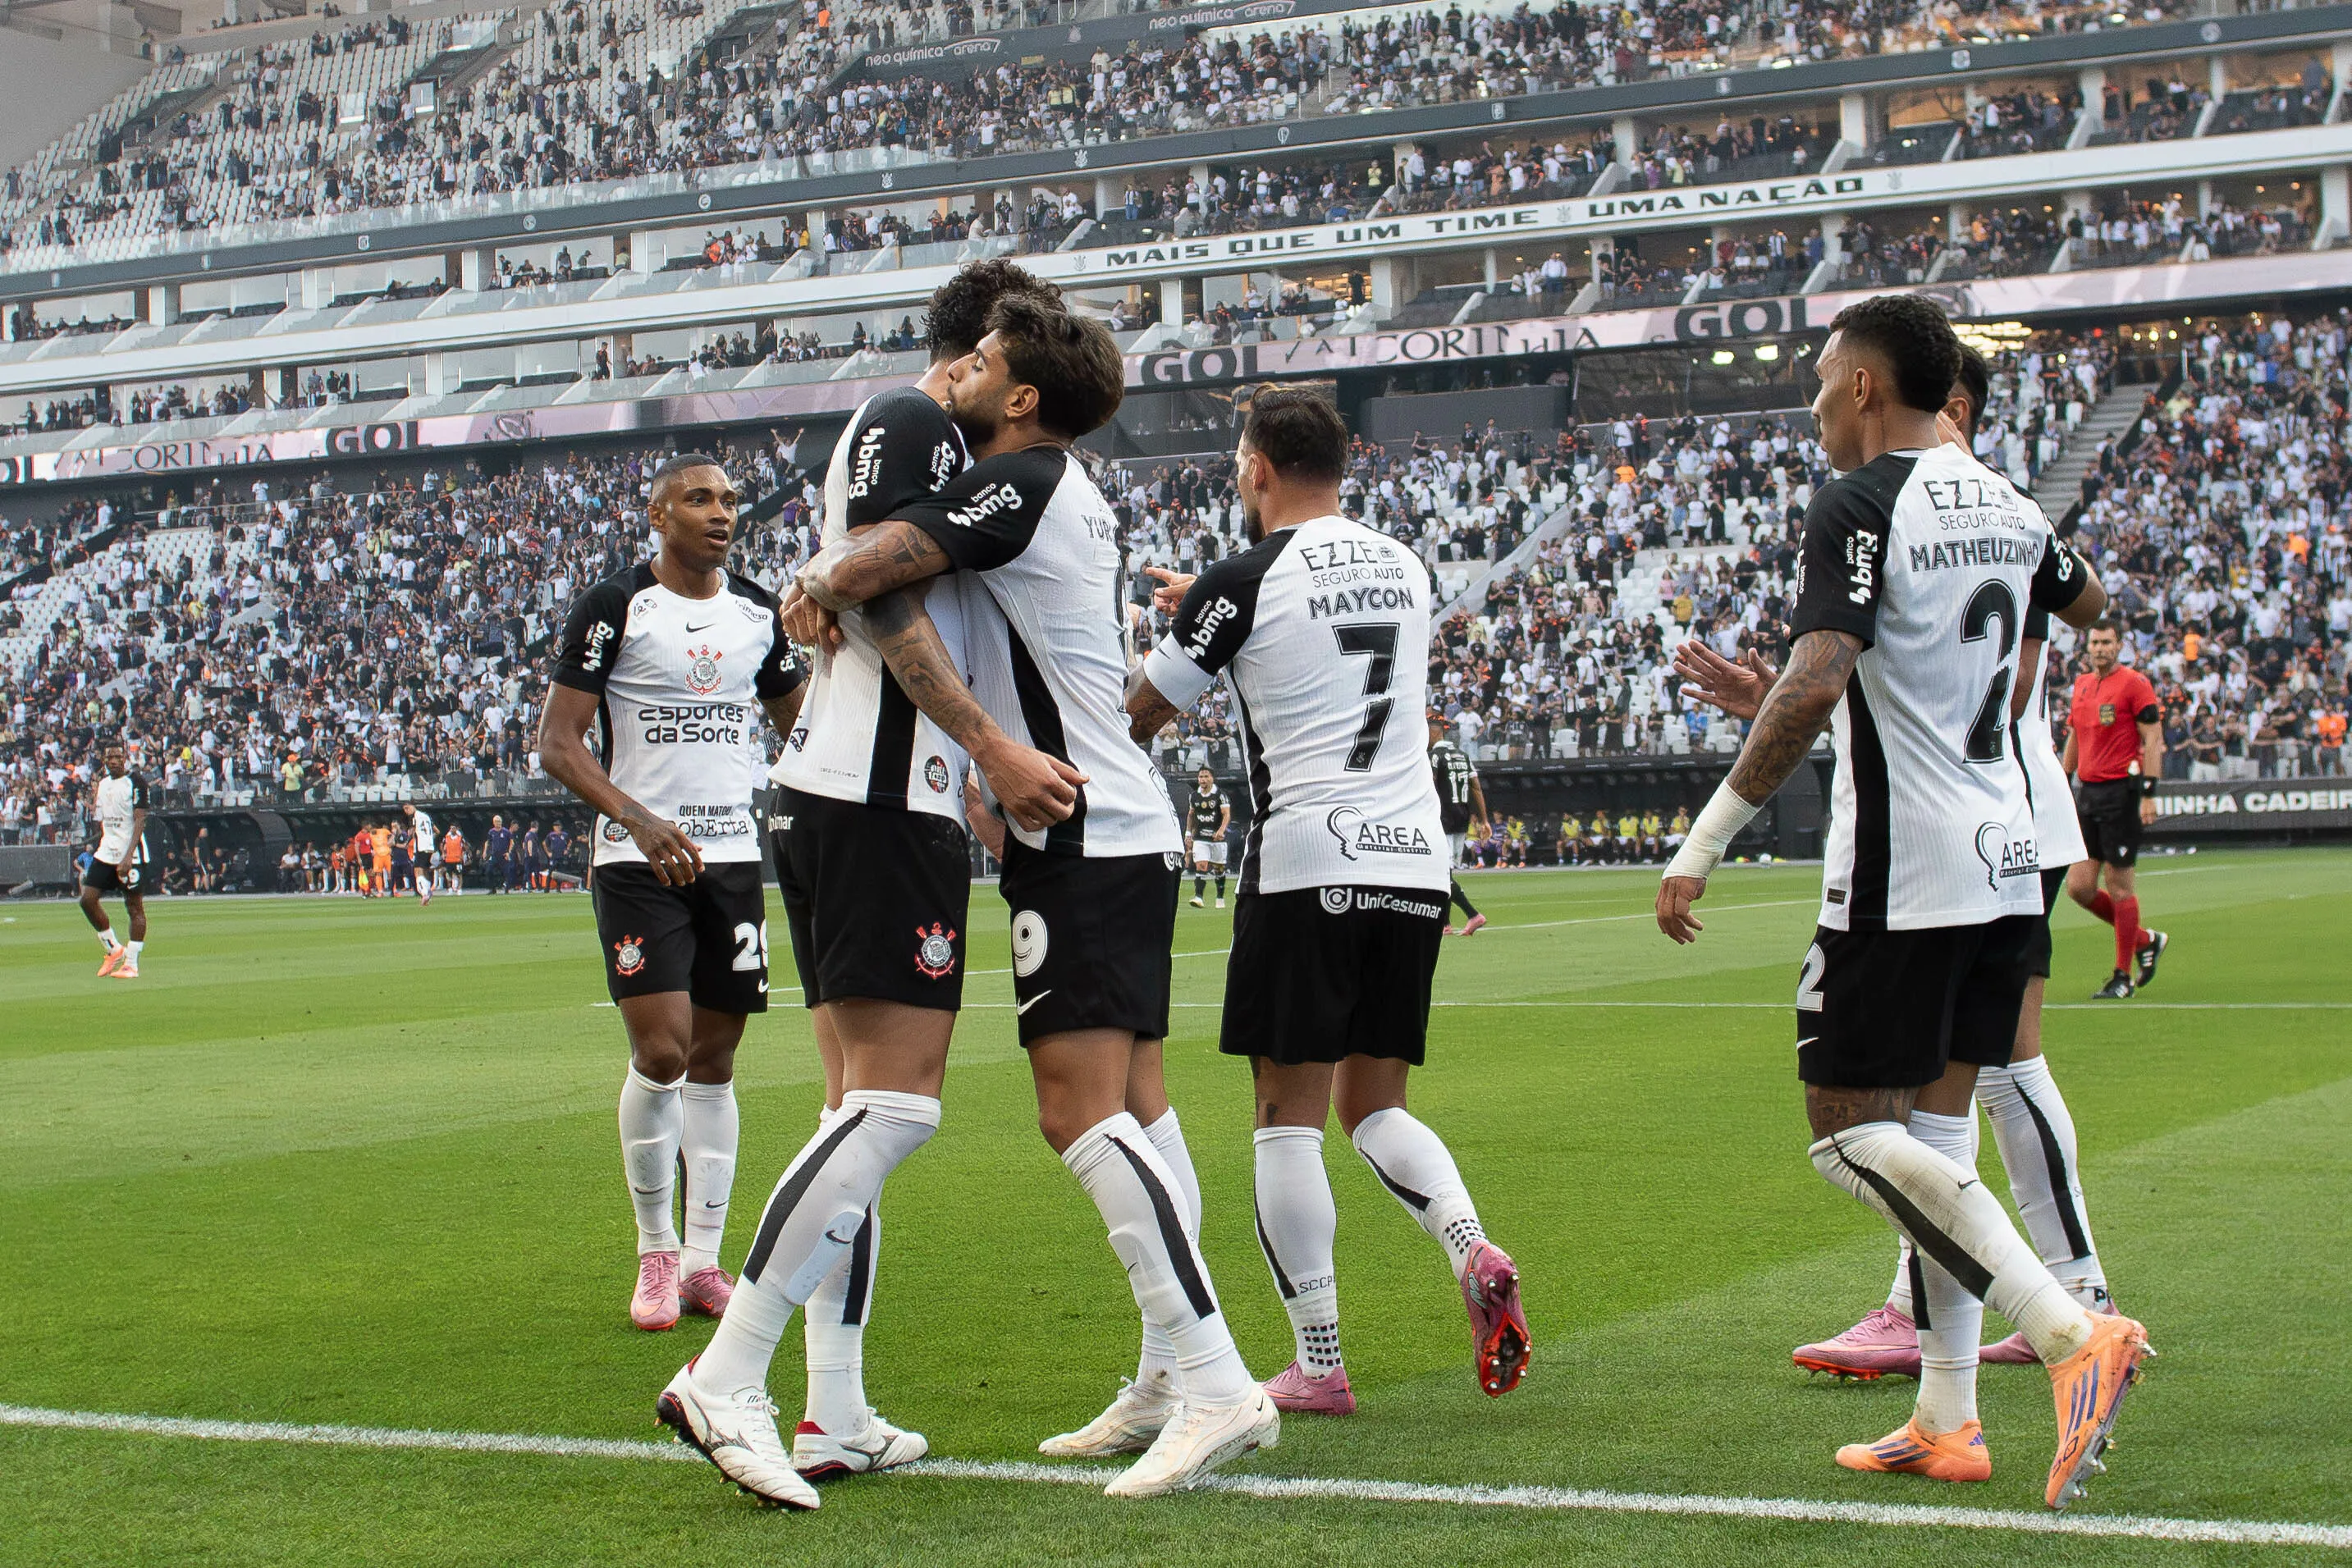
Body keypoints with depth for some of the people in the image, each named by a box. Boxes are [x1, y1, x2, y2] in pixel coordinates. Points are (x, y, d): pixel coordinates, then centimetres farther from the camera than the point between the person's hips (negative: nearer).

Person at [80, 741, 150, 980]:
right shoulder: (102, 785, 13)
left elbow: (139, 821, -14)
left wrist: (128, 856, -22)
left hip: (131, 852, -7)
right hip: (106, 851, 7)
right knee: (88, 899, -4)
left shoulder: (136, 783, -8)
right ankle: (114, 949, 12)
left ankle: (131, 964, 2)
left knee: (134, 906, -2)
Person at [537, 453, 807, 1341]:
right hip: (639, 862, -5)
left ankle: (703, 1263, 12)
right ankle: (654, 1256, 4)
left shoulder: (757, 611, 11)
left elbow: (799, 719, 24)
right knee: (661, 1053, -13)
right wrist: (636, 817, -22)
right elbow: (558, 744, -8)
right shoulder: (615, 607, -5)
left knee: (714, 1059, 6)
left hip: (733, 857, 5)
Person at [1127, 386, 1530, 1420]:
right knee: (1373, 1107, 15)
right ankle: (1474, 1251, -11)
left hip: (1307, 863, -6)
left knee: (1288, 1118, 2)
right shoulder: (1401, 566, 13)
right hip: (1415, 859, 6)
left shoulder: (1242, 583, -6)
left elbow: (1136, 720, 4)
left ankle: (1317, 1365, 1)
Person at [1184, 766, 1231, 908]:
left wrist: (1221, 830, -31)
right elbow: (1191, 815, 21)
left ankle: (1220, 898, 24)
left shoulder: (1220, 795, -8)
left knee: (1219, 868, 8)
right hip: (1200, 838, 2)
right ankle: (1198, 897, -22)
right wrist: (1188, 832, 15)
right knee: (1201, 866, -13)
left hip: (1217, 838, -2)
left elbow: (1227, 815, -15)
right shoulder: (1194, 796, 6)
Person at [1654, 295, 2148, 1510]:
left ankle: (2072, 1333, -18)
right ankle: (1945, 1422, 13)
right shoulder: (2005, 504, 11)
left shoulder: (1860, 505, -12)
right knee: (1931, 1124, 13)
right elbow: (2087, 604, 33)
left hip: (1902, 871, -8)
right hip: (2006, 861, 8)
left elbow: (1814, 685, -24)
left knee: (1852, 1132, -4)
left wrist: (1708, 839, -22)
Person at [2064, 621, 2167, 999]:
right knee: (2079, 886, 3)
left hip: (2121, 791, -7)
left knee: (2119, 886, -3)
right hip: (2088, 792, 7)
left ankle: (2123, 976, 7)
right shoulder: (2082, 684, 15)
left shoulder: (2134, 683, -7)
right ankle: (2145, 940, 22)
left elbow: (2153, 739, -10)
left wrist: (2149, 793, -17)